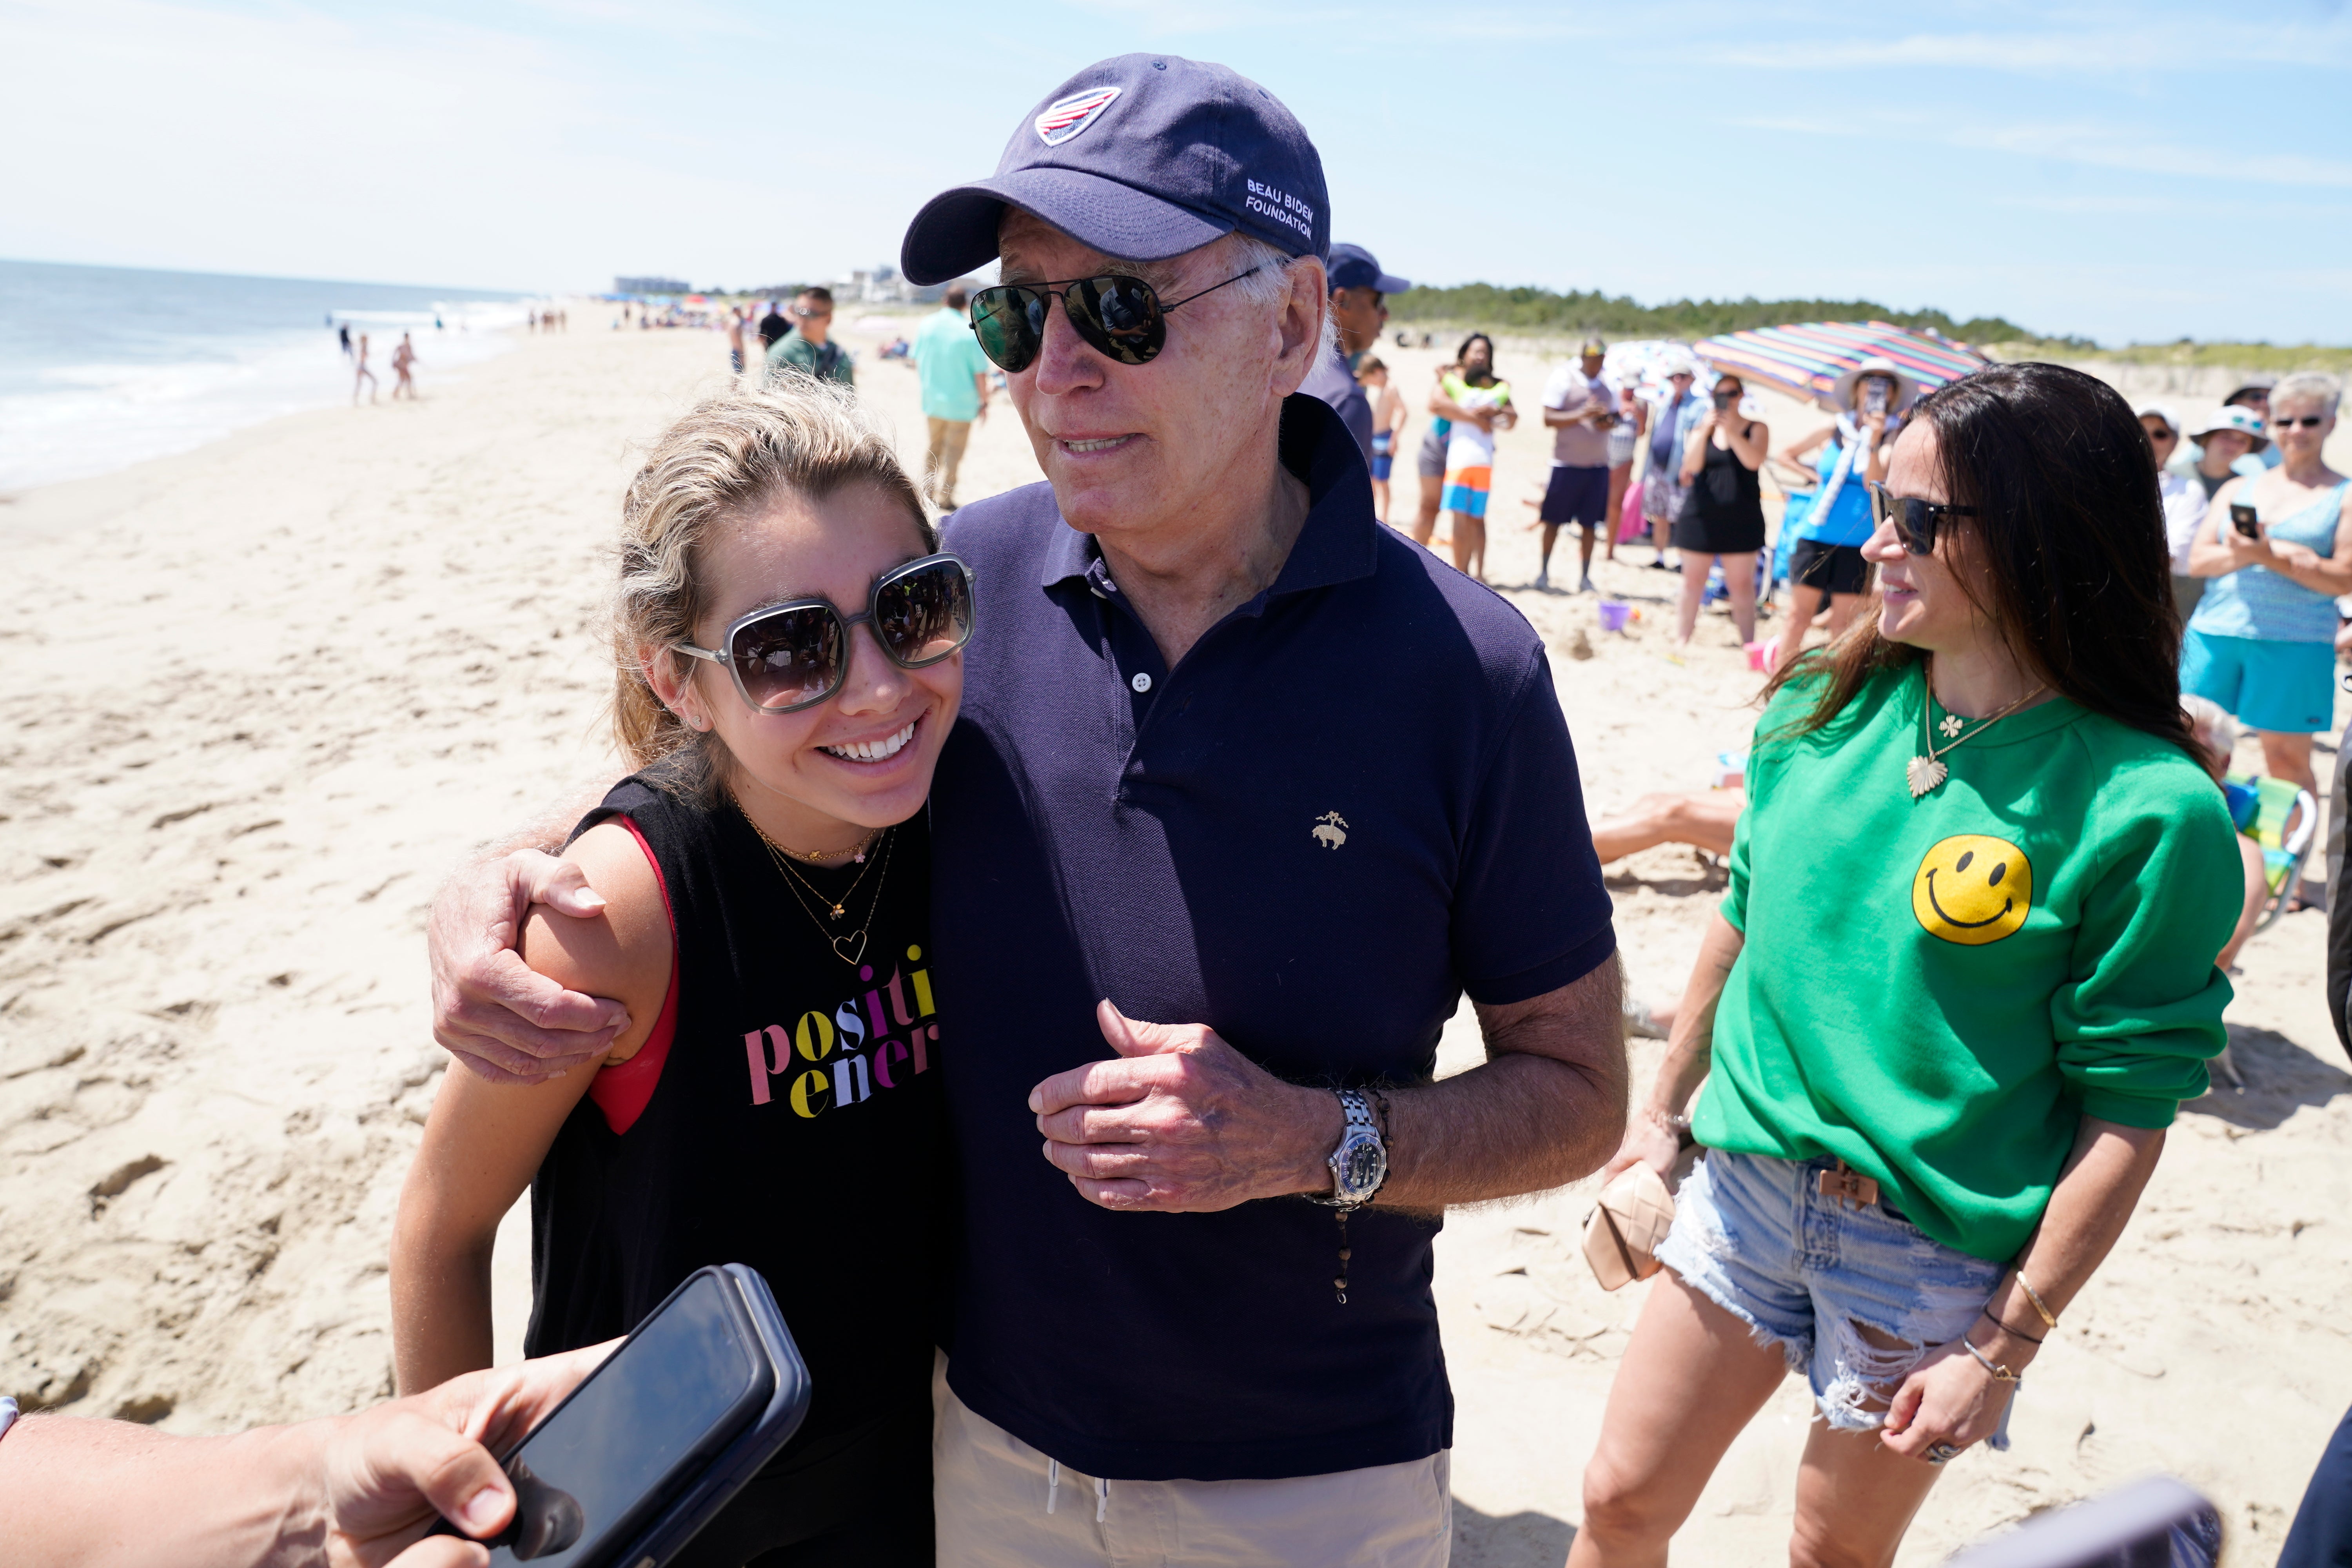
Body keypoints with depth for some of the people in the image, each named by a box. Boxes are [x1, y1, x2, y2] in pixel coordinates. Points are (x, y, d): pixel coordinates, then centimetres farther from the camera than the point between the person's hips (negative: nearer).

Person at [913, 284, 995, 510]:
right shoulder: (971, 333, -15)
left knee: (933, 445, 21)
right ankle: (944, 498, 10)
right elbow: (980, 373, -14)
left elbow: (917, 362, 9)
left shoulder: (927, 326, -1)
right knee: (954, 450, 7)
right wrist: (984, 402, -3)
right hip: (961, 402, -5)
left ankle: (927, 492, 27)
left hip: (932, 399, 5)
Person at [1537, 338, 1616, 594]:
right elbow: (1549, 419, -10)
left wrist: (1609, 422, -5)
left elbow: (1614, 417, 19)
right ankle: (1544, 570, 18)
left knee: (1590, 524, 4)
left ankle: (1585, 576, 11)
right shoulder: (1564, 379, -4)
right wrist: (1582, 414, -21)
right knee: (1554, 519, 3)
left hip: (1598, 464, 4)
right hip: (1566, 462, -4)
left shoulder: (1607, 386, 9)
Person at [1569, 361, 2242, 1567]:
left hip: (1937, 1253, -3)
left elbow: (2128, 1113, -13)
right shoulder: (1824, 709, -3)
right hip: (1747, 1188, 4)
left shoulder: (2149, 809, -17)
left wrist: (2004, 1347, -11)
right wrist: (1664, 1110, 14)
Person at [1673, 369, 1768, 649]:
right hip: (1701, 517, 2)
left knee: (1742, 584, -1)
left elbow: (1754, 461, -15)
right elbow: (1692, 465, -8)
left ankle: (1748, 642, 3)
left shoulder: (1756, 428, 4)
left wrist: (1731, 430, -19)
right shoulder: (1701, 428, 8)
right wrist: (1705, 432, -18)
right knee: (1694, 581, 7)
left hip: (1741, 519, -1)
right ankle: (1683, 635, 17)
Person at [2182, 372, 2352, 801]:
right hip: (2214, 632, 3)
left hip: (2294, 643, -3)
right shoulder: (2236, 489, 16)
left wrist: (2271, 556, -17)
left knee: (2287, 757, -2)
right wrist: (2242, 554, -14)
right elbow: (2197, 561, 6)